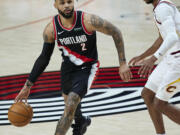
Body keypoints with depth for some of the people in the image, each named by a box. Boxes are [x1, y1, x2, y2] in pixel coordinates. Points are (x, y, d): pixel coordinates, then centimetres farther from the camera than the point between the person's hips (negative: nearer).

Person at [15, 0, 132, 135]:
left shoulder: (88, 20, -28)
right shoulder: (51, 29, -17)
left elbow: (116, 32, -16)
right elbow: (44, 58, -3)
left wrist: (123, 63, -20)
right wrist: (28, 85, -3)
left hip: (87, 68, -5)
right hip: (68, 67, 5)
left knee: (70, 107, -22)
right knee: (69, 99, 29)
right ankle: (80, 122, 63)